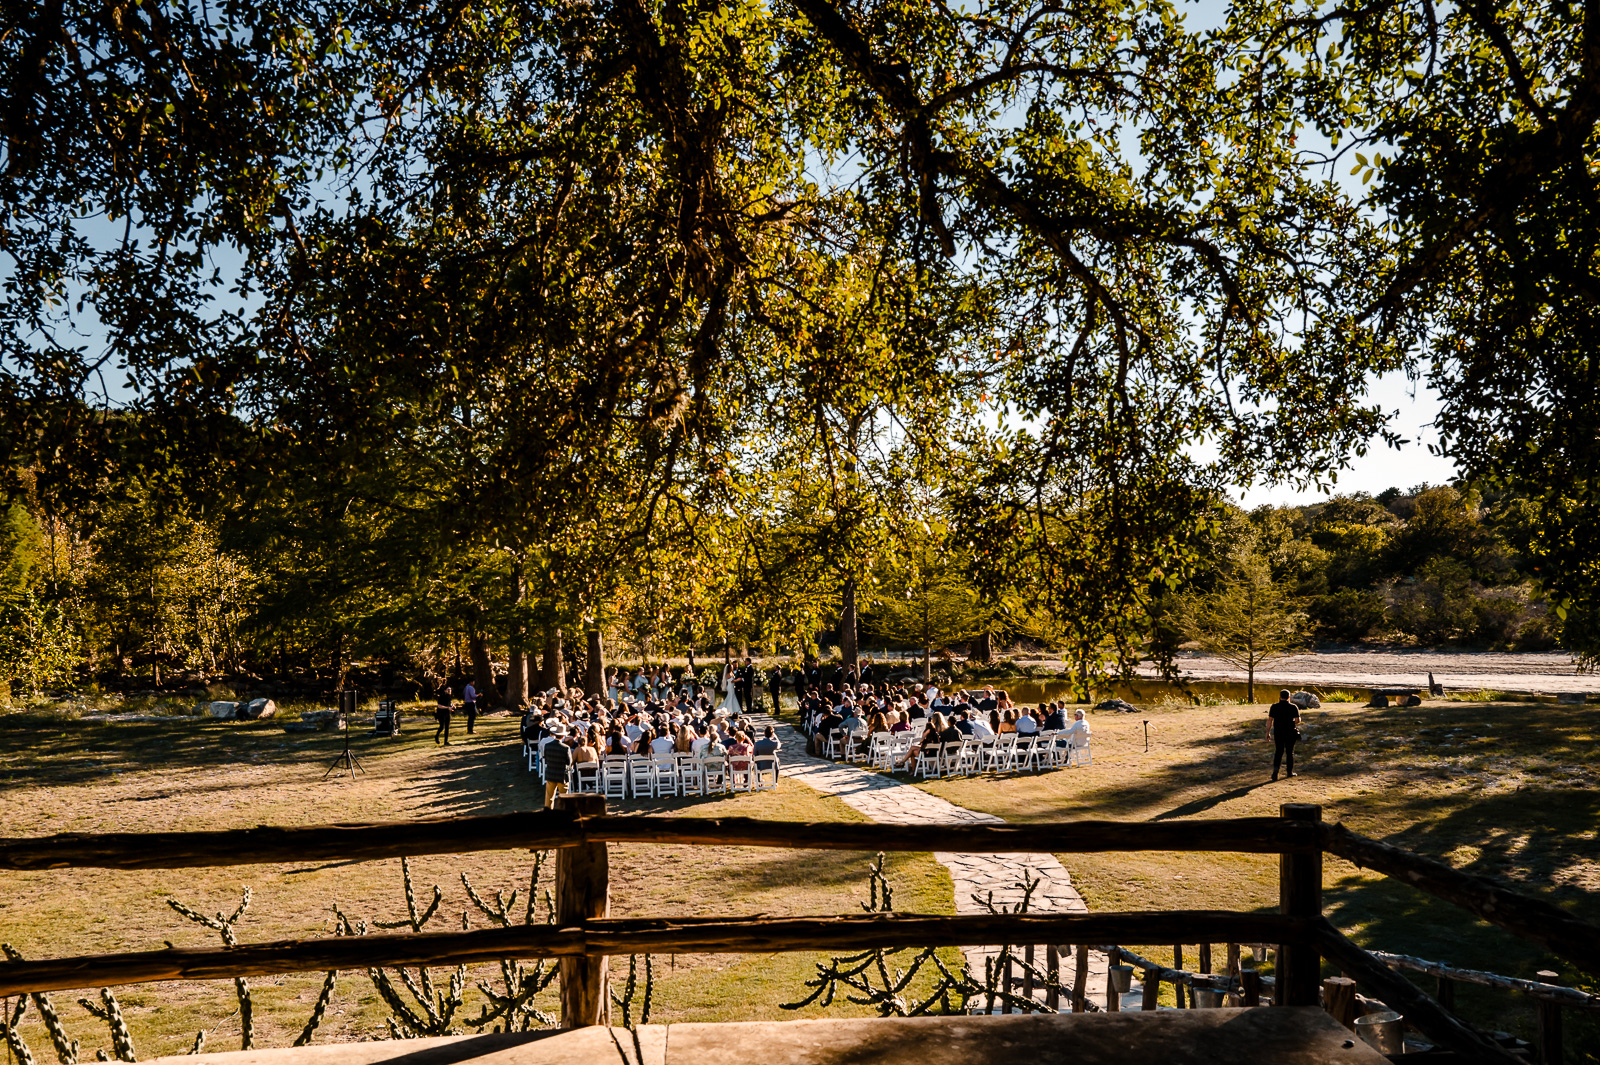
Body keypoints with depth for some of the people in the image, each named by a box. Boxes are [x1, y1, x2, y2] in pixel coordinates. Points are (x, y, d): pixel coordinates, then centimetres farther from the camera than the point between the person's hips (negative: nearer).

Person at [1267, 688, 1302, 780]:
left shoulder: (1274, 707, -3)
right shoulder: (1293, 707, -5)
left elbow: (1270, 720, -4)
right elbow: (1298, 720, -9)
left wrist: (1268, 732, 1)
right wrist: (1293, 723, 14)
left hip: (1278, 732, 1)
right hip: (1290, 732, -1)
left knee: (1278, 752, 8)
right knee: (1289, 752, 12)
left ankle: (1275, 769, -13)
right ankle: (1290, 771, 18)